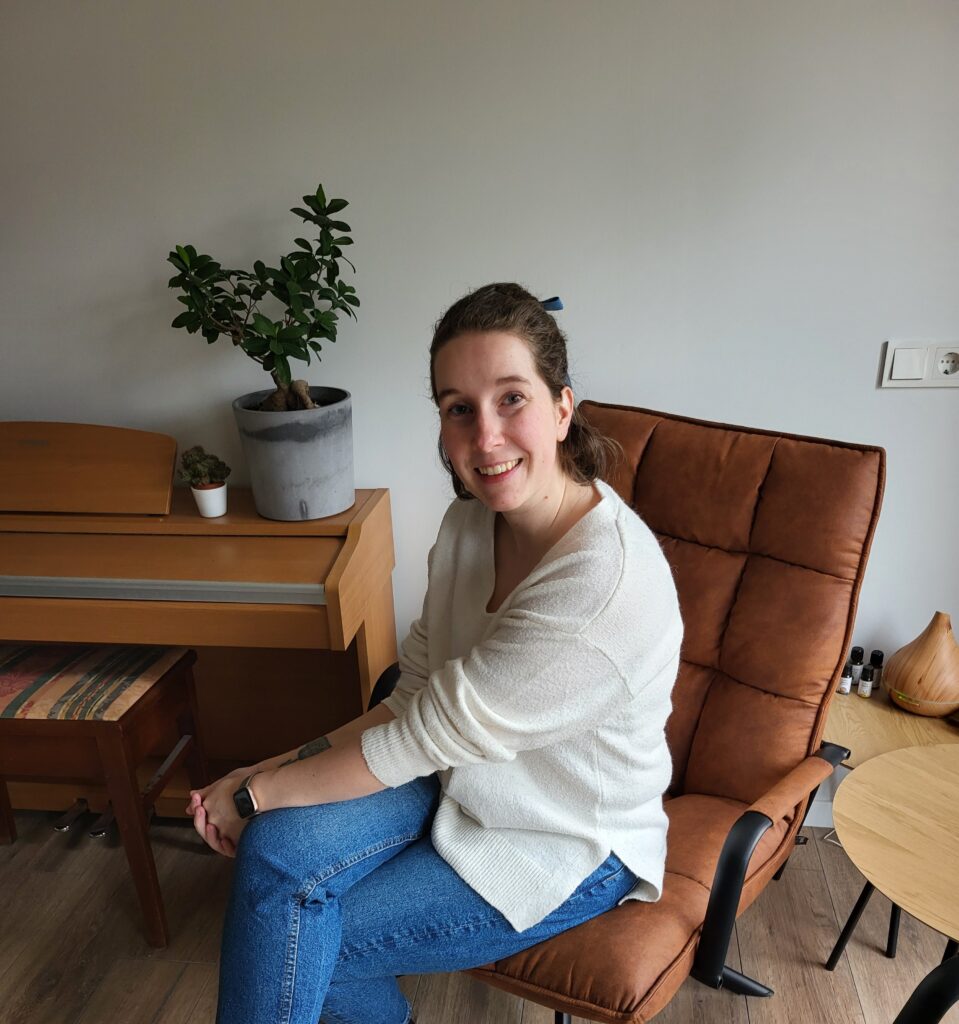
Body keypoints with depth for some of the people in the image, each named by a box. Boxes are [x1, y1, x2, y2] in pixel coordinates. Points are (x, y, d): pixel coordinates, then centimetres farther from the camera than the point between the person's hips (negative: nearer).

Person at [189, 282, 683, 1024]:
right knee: (278, 847, -15)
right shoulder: (472, 521, -7)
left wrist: (255, 789, -14)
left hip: (567, 850, -6)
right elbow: (412, 703, -3)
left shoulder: (606, 587, -33)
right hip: (466, 781, 6)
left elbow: (427, 732, -27)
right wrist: (262, 783, -12)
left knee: (296, 952, -10)